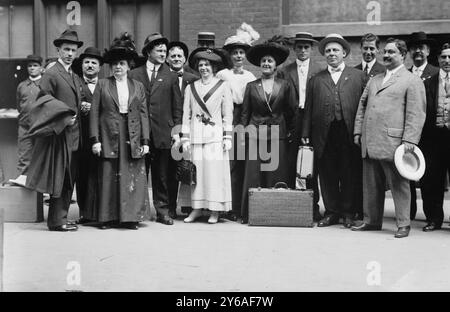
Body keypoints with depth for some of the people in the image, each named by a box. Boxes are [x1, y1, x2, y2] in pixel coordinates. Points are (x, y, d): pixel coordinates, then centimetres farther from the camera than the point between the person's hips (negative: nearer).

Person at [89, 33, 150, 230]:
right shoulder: (102, 84, 7)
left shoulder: (138, 86, 11)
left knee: (132, 177, -1)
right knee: (108, 177, 0)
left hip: (133, 139, 1)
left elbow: (143, 115, 8)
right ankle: (108, 217, 9)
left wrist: (145, 141, 0)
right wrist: (95, 139, -5)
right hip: (109, 138, -1)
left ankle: (131, 217, 7)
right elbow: (94, 112, 4)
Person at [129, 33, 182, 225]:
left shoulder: (171, 77, 10)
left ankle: (163, 211, 12)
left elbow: (177, 107, 8)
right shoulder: (134, 75, 9)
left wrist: (177, 130, 0)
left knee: (162, 175, 4)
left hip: (163, 133, 0)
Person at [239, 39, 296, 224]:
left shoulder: (285, 86, 6)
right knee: (253, 176, -1)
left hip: (277, 136, 0)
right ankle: (250, 214, 4)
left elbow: (292, 111, 9)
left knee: (276, 177, 0)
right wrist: (244, 129, 3)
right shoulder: (251, 86, 8)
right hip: (255, 135, 1)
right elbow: (245, 112, 11)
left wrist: (290, 131, 3)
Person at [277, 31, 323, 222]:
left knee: (312, 166, 3)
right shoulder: (285, 71, 10)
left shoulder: (319, 71, 7)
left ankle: (313, 206, 10)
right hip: (292, 123, 1)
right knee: (290, 165, 1)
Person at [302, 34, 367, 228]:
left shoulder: (358, 76, 10)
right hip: (324, 136, 2)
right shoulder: (316, 80, 15)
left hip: (350, 134, -1)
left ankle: (349, 212, 13)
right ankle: (331, 212, 15)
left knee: (350, 174, 2)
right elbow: (308, 109, 11)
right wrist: (306, 134, 3)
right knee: (327, 175, 4)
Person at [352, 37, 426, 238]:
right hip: (369, 143, 6)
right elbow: (362, 106, 23)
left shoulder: (412, 81, 0)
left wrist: (409, 140, -16)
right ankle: (371, 221, 22)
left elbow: (415, 114, -8)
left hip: (393, 143, -6)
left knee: (398, 185, 0)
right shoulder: (373, 80, 21)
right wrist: (358, 131, 13)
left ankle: (403, 224, 9)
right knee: (370, 185, 11)